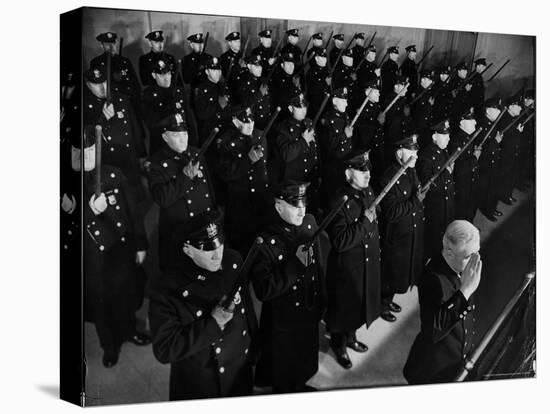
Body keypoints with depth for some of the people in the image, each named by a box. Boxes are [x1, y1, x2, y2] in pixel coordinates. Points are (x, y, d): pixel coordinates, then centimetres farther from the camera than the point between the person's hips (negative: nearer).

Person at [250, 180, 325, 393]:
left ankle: (299, 388, 53)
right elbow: (263, 291, -30)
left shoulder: (309, 224, -5)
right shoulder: (267, 241, -27)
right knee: (283, 377, 15)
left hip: (309, 314, 6)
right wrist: (296, 263, -34)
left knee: (305, 368, 27)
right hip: (282, 325, -6)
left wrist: (320, 301, 13)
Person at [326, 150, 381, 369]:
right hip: (347, 267, -7)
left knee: (360, 303, 23)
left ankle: (350, 337, 45)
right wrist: (365, 222, -30)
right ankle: (339, 345, 32)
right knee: (344, 307, 11)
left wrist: (377, 252, 19)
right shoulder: (339, 202, -26)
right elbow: (340, 241, -32)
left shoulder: (369, 193, 1)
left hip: (369, 264, 8)